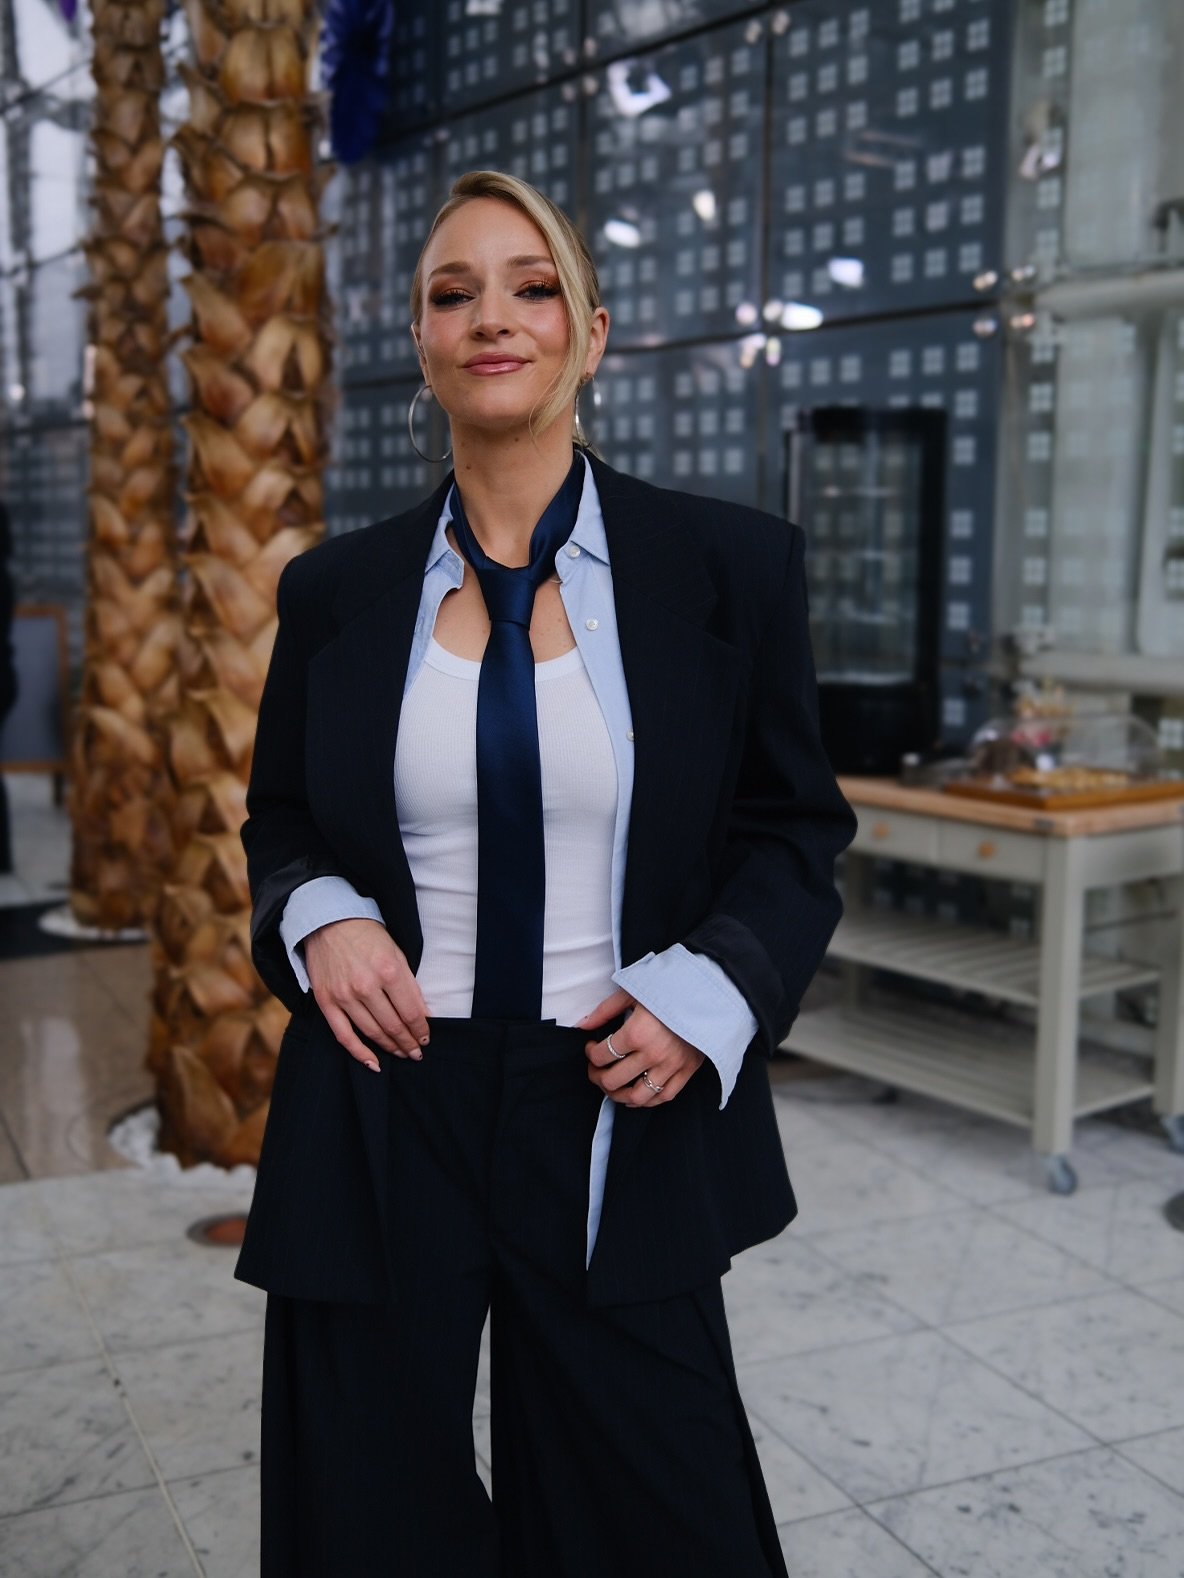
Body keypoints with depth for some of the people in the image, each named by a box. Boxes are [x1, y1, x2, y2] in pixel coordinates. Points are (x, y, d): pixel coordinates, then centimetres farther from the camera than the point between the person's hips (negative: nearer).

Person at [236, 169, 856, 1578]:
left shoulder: (730, 568, -2)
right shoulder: (336, 592, 3)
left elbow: (797, 826, 5)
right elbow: (277, 824, 14)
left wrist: (710, 990, -11)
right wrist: (316, 918, -8)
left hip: (623, 1117, -1)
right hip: (381, 1127, 2)